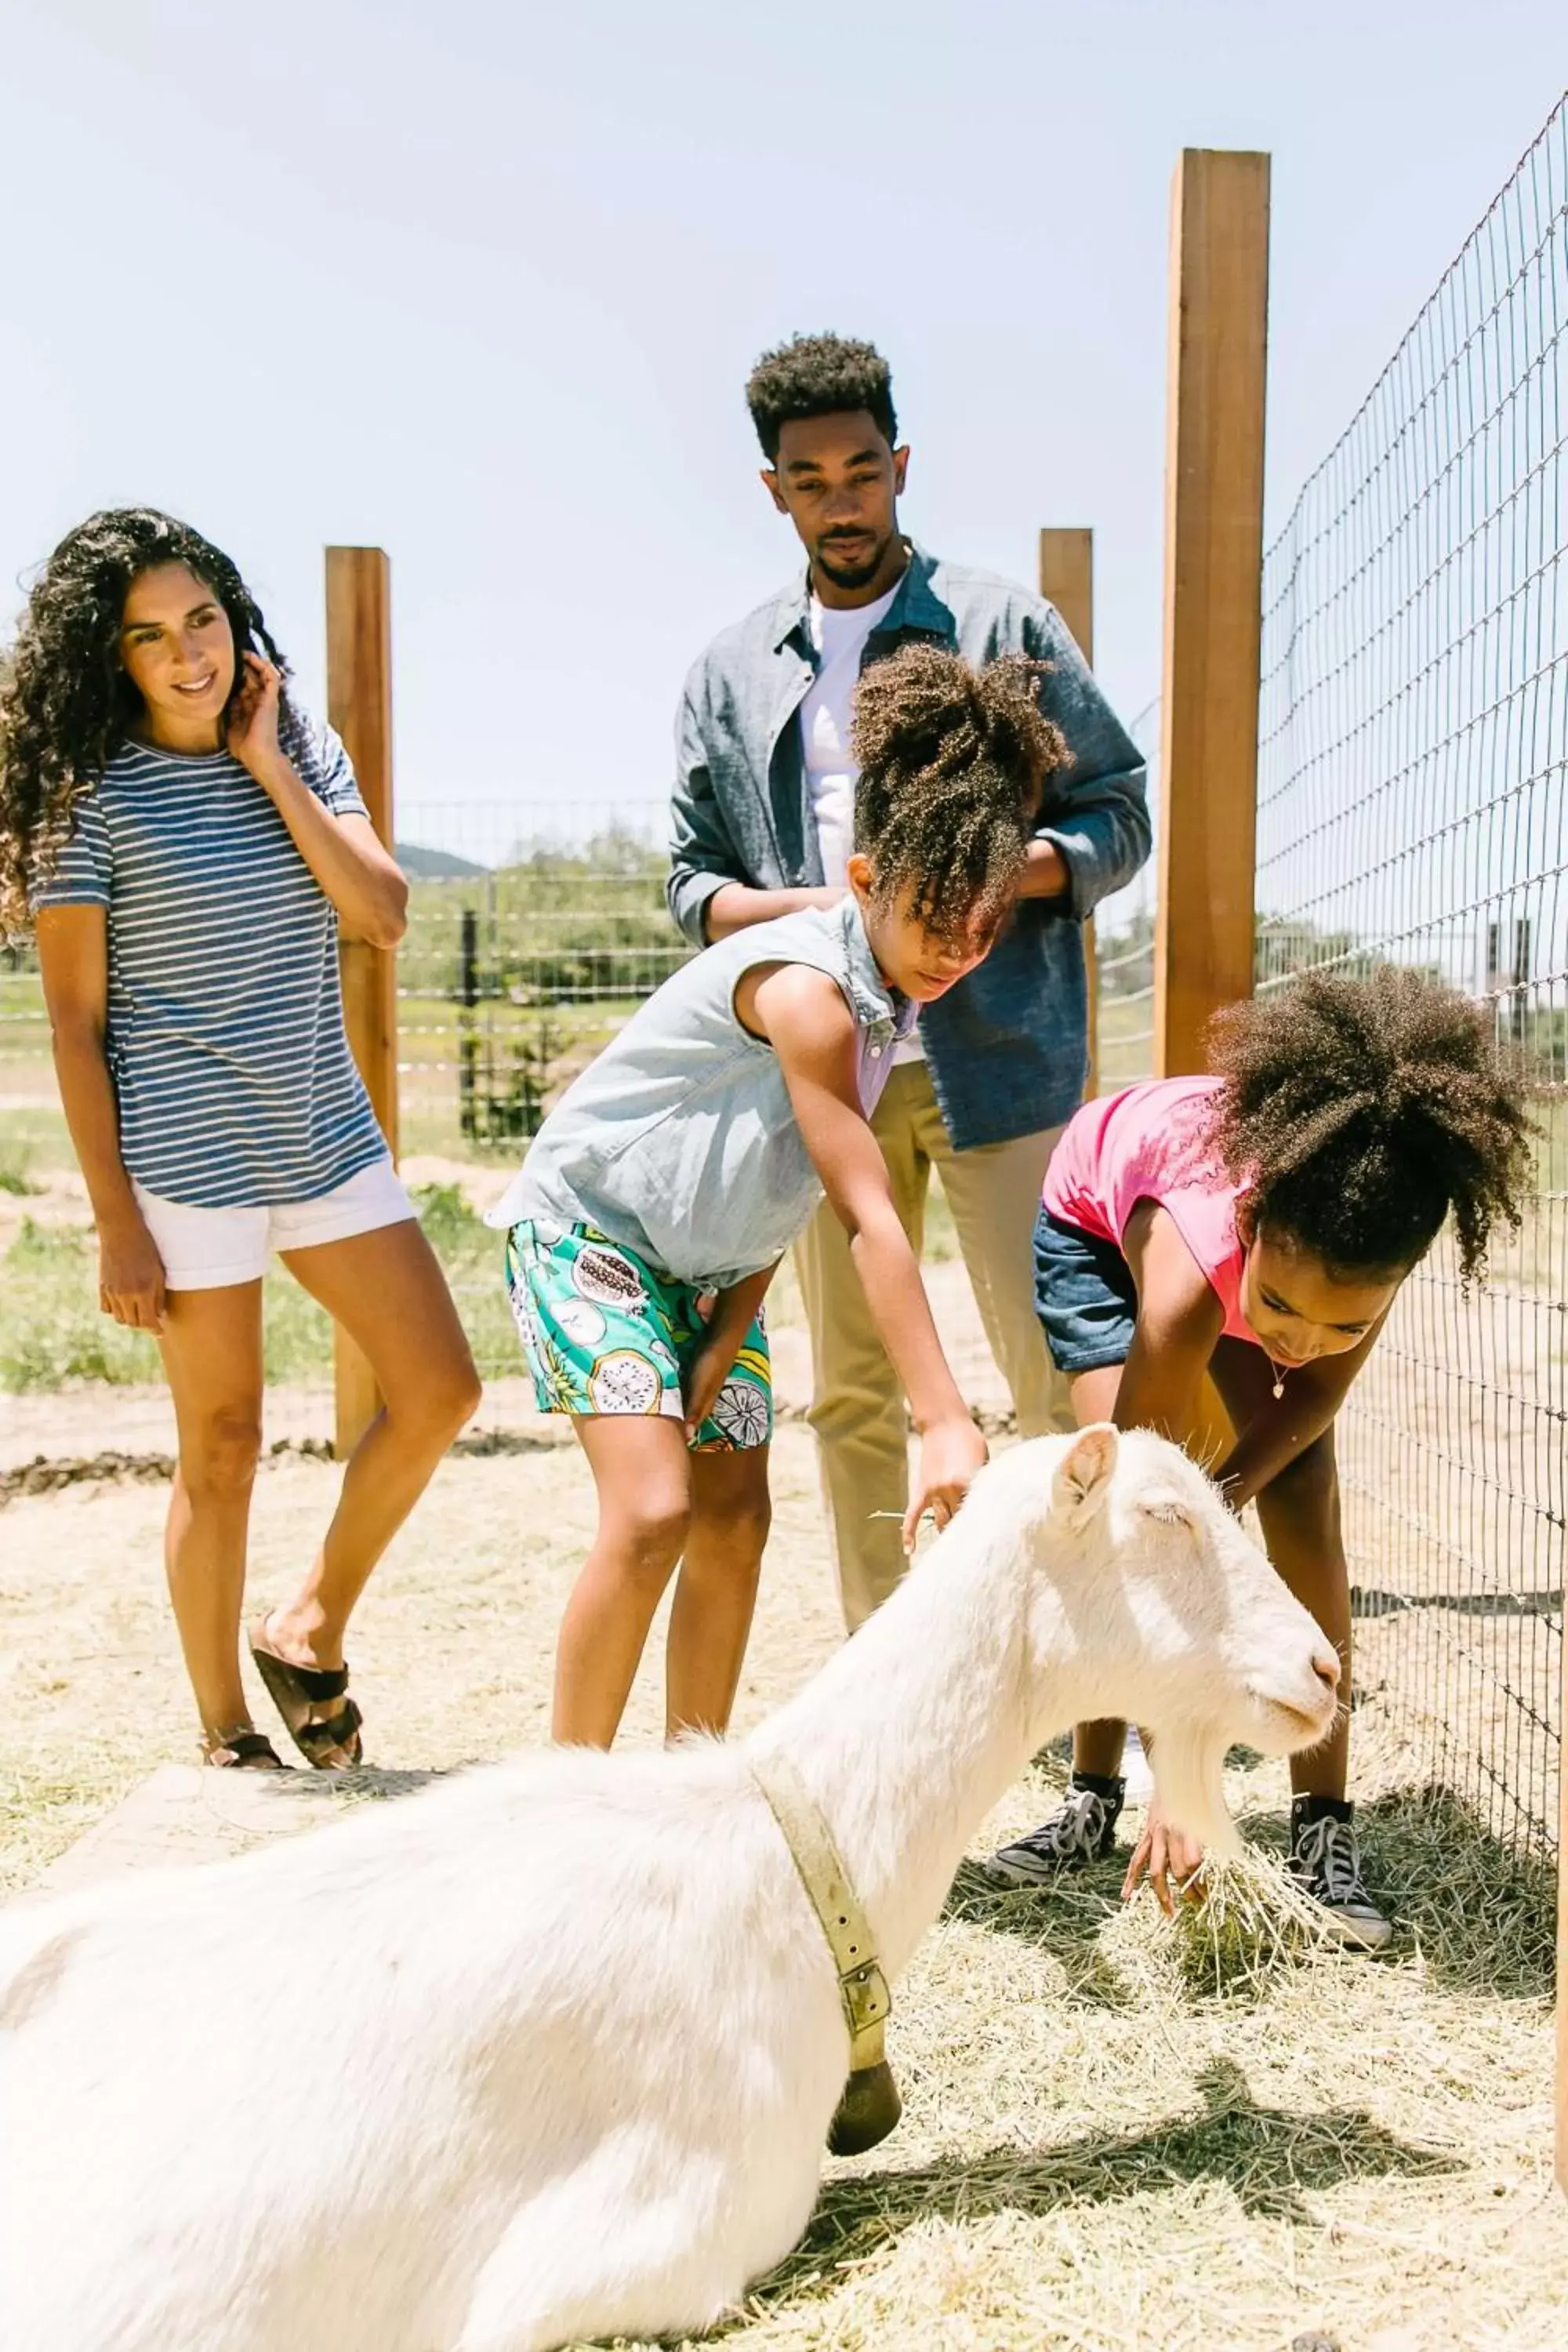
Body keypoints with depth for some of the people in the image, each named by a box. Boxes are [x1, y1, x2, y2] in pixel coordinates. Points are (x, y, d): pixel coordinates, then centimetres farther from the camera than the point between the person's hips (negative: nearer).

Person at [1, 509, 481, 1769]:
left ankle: (313, 1630, 21)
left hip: (329, 1140, 5)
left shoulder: (304, 752, 7)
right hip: (184, 1159, -5)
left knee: (441, 1390, 2)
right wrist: (116, 1223, -11)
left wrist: (267, 767, -9)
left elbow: (384, 915, -6)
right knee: (224, 1449, 3)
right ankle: (226, 1736, 21)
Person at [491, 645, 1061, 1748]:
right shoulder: (808, 988, -31)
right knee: (653, 1511, -19)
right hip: (588, 1222, -8)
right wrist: (947, 1424, -38)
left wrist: (731, 1333, -7)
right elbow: (871, 1222, -36)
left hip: (710, 1257, 8)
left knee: (735, 1520, 4)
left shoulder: (898, 993, -4)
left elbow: (795, 1184, 0)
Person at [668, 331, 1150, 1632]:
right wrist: (817, 906, -9)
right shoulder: (734, 671, 14)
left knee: (1053, 1366, -5)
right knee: (852, 1396, 9)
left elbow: (1119, 816, 4)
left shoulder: (1002, 624, 5)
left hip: (997, 1054, -3)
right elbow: (693, 879, 13)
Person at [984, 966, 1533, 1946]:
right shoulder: (1189, 1277, -46)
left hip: (1276, 1204, 3)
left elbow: (1321, 1385, -15)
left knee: (1305, 1501, -11)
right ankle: (1094, 1801, 1)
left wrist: (1220, 1497, -30)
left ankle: (1326, 1830, -5)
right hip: (1097, 1213, -2)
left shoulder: (1375, 1224, -37)